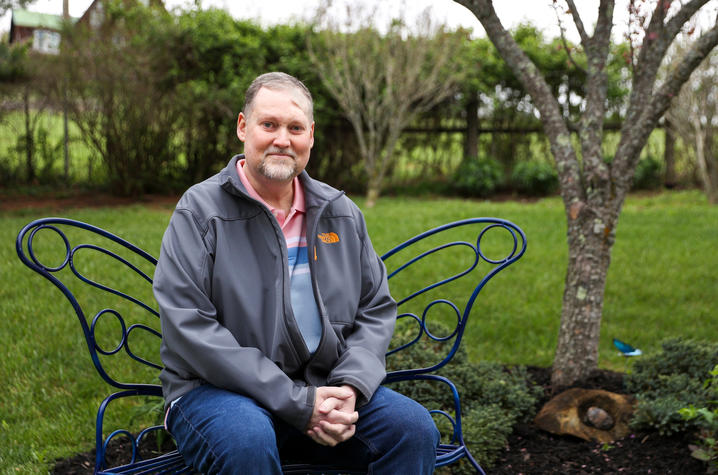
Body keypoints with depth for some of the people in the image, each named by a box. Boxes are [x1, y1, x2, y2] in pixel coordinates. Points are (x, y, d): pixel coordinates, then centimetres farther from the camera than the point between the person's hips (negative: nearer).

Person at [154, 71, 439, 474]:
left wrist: (350, 386, -9)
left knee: (415, 427, -19)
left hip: (324, 386, 4)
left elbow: (377, 308, 13)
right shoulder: (201, 211, -5)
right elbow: (189, 327, -15)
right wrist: (298, 403, -19)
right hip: (219, 390, -4)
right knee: (247, 440, -36)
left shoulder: (341, 213, 11)